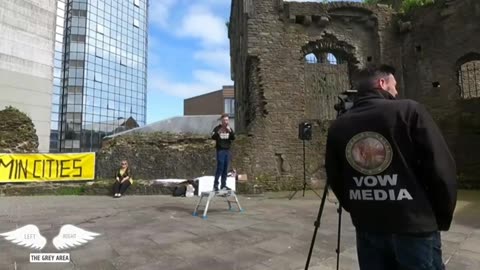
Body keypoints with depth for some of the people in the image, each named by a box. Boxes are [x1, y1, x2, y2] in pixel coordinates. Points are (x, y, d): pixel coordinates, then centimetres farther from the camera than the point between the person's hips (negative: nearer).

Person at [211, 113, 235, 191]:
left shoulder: (230, 129, 10)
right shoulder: (217, 128, -2)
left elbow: (233, 138, -1)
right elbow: (213, 137, -13)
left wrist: (230, 131, -17)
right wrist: (218, 133, -29)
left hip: (227, 150, 5)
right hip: (220, 150, -5)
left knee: (225, 168, 7)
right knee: (220, 168, -8)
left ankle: (223, 185, 14)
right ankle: (215, 185, 0)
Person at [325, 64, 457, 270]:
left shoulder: (338, 126, 0)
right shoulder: (409, 111, -9)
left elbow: (334, 177, 6)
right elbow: (442, 168, -10)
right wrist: (442, 218, 4)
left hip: (366, 228, 4)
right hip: (415, 227, -3)